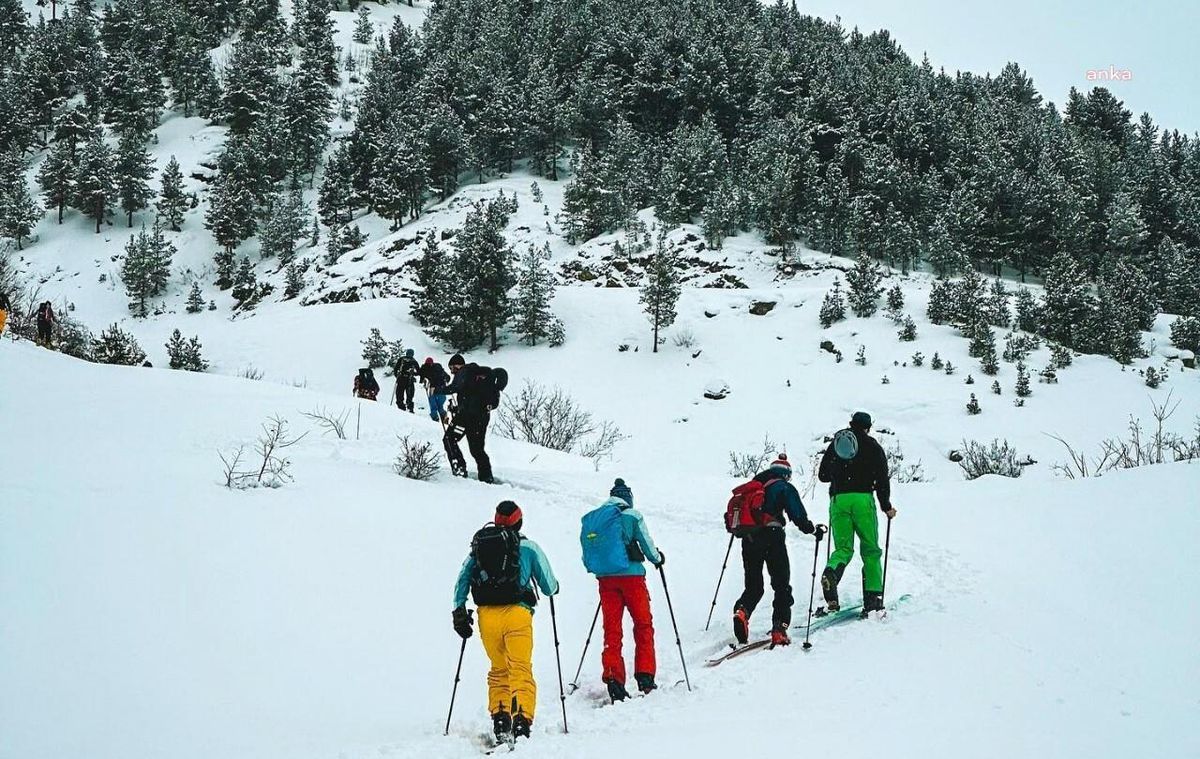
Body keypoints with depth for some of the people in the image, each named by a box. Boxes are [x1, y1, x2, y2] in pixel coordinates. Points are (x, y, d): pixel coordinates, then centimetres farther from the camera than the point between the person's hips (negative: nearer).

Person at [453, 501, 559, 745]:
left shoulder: (479, 545, 14)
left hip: (487, 615, 3)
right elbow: (549, 587, 10)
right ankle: (521, 720, -19)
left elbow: (462, 580, 8)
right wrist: (553, 587, 32)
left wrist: (459, 611, 10)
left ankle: (500, 718, 7)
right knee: (521, 669, -4)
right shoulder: (528, 547, 6)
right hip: (516, 614, -3)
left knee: (498, 670, 17)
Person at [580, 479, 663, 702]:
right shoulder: (631, 515, -2)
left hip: (605, 580, 4)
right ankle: (645, 677, 2)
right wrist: (658, 558, 23)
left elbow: (586, 557, 13)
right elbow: (648, 547, 2)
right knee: (643, 625, 6)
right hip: (631, 575, -4)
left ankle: (612, 678, -5)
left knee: (611, 629, 6)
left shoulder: (590, 519, 11)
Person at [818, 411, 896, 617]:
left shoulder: (835, 443, 17)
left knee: (843, 548, 7)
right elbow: (882, 477, 1)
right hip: (862, 499, -3)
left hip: (837, 499, 3)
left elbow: (823, 475, 20)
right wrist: (886, 506, 9)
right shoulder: (872, 445, 8)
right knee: (871, 549, 5)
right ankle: (873, 595, -4)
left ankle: (831, 573, -26)